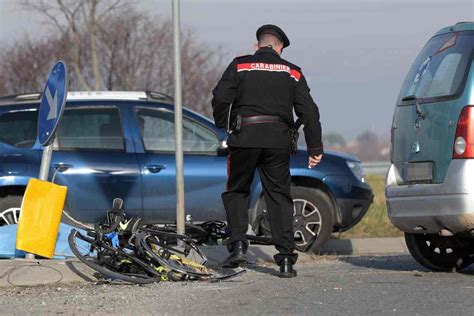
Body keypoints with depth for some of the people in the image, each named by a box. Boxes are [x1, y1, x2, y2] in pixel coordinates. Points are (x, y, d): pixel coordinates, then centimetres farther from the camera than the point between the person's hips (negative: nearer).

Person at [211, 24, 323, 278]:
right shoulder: (292, 73, 13)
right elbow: (309, 112, 10)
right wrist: (315, 148, 13)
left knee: (236, 192, 14)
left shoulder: (239, 66, 7)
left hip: (244, 137, -1)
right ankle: (286, 259, 1)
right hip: (278, 140, 1)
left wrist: (222, 126, 13)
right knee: (279, 196, 7)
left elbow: (220, 98, -4)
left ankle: (238, 244, -2)